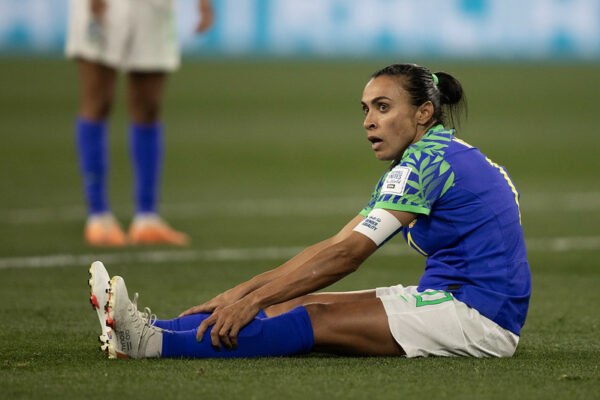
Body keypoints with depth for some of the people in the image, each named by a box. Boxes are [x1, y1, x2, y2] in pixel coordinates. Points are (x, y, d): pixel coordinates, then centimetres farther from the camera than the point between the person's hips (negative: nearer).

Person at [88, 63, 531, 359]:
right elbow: (336, 245, 13)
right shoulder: (430, 159, 17)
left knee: (319, 319, -20)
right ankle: (150, 331, -13)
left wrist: (253, 300, -23)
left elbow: (346, 254, -22)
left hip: (477, 315, -9)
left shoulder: (428, 160, -15)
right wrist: (240, 294, 5)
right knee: (298, 304, -4)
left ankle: (157, 342, -30)